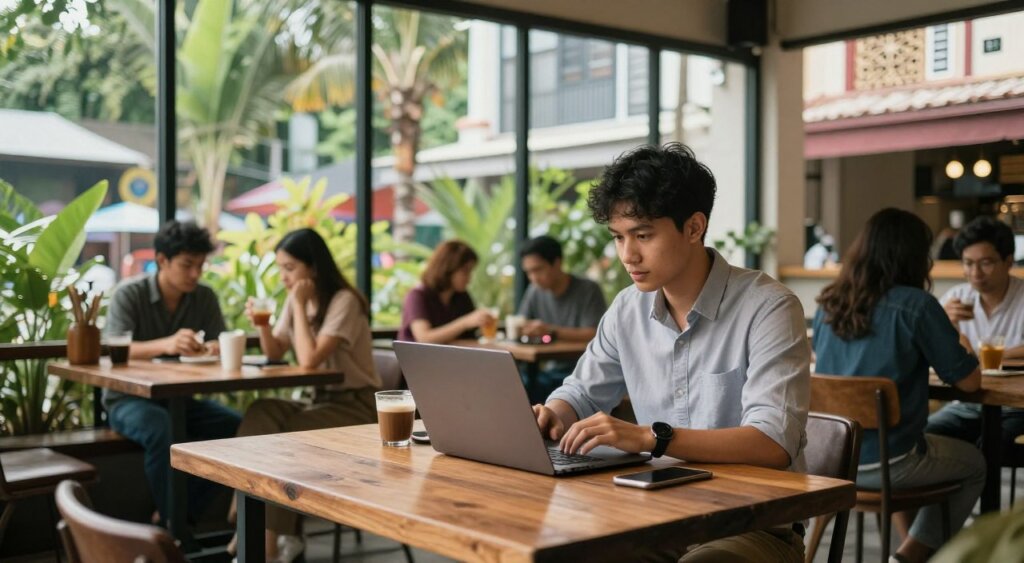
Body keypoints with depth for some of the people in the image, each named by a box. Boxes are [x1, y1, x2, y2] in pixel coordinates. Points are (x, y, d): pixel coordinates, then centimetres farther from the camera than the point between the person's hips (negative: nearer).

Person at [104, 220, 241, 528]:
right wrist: (165, 345, -45)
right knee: (161, 427, -37)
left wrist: (217, 349, -30)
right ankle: (172, 522, -24)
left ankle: (188, 516, -11)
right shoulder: (129, 294, -12)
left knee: (234, 424, -21)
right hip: (129, 399, -4)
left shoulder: (205, 298, 1)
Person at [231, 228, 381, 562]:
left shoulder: (344, 301, -16)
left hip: (358, 406, -7)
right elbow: (275, 353, 12)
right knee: (260, 416, -21)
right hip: (324, 401, 7)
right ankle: (250, 532, -19)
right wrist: (261, 324, -7)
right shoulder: (297, 300, 8)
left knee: (284, 438, -27)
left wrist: (300, 306, -19)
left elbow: (309, 360, -25)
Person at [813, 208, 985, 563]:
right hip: (885, 463, -6)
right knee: (973, 465, 24)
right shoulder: (916, 304, -14)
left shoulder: (829, 304, 3)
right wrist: (963, 352, 14)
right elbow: (969, 381, -7)